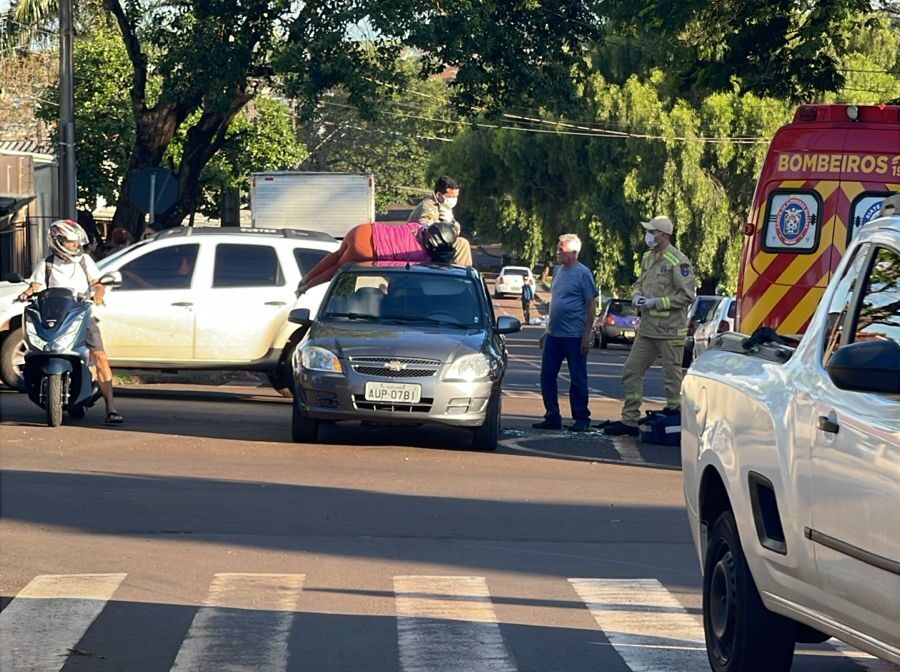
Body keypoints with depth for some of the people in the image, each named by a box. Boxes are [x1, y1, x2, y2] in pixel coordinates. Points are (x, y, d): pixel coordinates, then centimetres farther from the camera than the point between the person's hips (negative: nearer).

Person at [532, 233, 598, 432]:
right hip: (554, 334, 7)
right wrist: (547, 331, 19)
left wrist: (587, 335, -14)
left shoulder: (583, 274, -8)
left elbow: (591, 306, -9)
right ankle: (552, 417, 13)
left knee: (578, 379, 0)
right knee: (547, 376, 6)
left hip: (574, 336, -7)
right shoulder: (559, 271, 13)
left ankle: (581, 419, 8)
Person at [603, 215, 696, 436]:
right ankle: (629, 420, 13)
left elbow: (687, 296, -15)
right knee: (631, 371, 8)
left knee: (673, 377, 0)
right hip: (647, 328, 9)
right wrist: (637, 296, 3)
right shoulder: (648, 258, 13)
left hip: (670, 329, -9)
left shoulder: (678, 262, -13)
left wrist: (656, 302, -17)